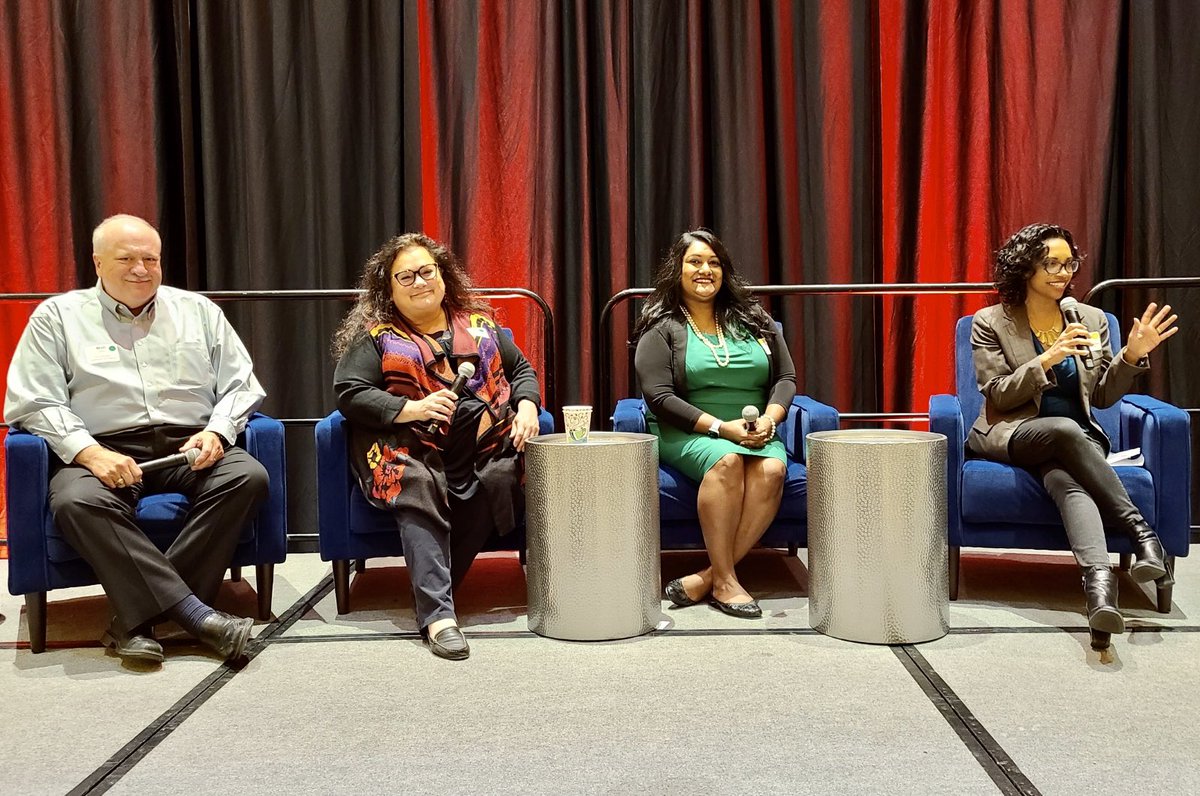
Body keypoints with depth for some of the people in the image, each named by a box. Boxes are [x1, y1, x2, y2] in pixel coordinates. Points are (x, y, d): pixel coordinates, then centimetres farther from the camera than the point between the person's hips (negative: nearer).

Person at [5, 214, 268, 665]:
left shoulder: (198, 311, 18)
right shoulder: (58, 316, 12)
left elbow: (241, 386, 15)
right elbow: (33, 403, 2)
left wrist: (216, 432, -7)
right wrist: (89, 452, -15)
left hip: (189, 449, 2)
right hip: (102, 451, -2)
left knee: (248, 476, -29)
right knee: (77, 501, -35)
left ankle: (137, 617, -28)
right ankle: (196, 614, -35)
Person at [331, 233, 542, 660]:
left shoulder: (479, 324, 23)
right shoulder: (375, 336, 10)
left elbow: (522, 368, 27)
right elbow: (348, 392, -1)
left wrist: (526, 406, 6)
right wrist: (411, 409, -12)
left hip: (484, 444, 3)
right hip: (412, 450, -3)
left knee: (502, 479, -29)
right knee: (418, 490, -35)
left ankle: (432, 588, -21)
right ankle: (437, 614, -41)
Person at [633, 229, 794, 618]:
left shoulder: (753, 320, 15)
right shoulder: (661, 329, 2)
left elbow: (786, 378, 13)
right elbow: (660, 397, -8)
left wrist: (769, 418, -9)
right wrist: (721, 427, -17)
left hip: (755, 433, 3)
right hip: (686, 432, -3)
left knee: (772, 469, -30)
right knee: (727, 460, -36)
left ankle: (706, 578, -29)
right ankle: (724, 580, -29)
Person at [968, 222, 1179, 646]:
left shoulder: (1092, 320, 14)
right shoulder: (991, 323, 3)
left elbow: (1102, 396, 11)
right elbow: (998, 396, -5)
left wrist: (1132, 355, -7)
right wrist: (1047, 360, -19)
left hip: (1077, 439, 2)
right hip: (1013, 435, -2)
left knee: (1067, 481, -36)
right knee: (1066, 429, -38)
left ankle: (1099, 582, -59)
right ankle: (1142, 532, -35)